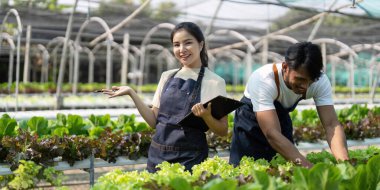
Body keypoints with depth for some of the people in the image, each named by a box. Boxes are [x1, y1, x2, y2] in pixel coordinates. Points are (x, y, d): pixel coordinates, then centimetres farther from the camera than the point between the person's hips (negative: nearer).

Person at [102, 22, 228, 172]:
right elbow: (154, 121, 7)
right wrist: (131, 93, 0)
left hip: (189, 159, -4)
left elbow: (222, 131, -4)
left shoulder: (214, 82, -7)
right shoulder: (167, 76, 6)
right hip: (157, 155, 4)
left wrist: (206, 116, -23)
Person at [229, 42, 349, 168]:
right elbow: (272, 134, -44)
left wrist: (344, 162, -47)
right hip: (251, 121, -3)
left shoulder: (320, 81, -26)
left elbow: (331, 124, -30)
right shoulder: (262, 80, -38)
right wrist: (308, 166, -53)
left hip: (281, 117, 4)